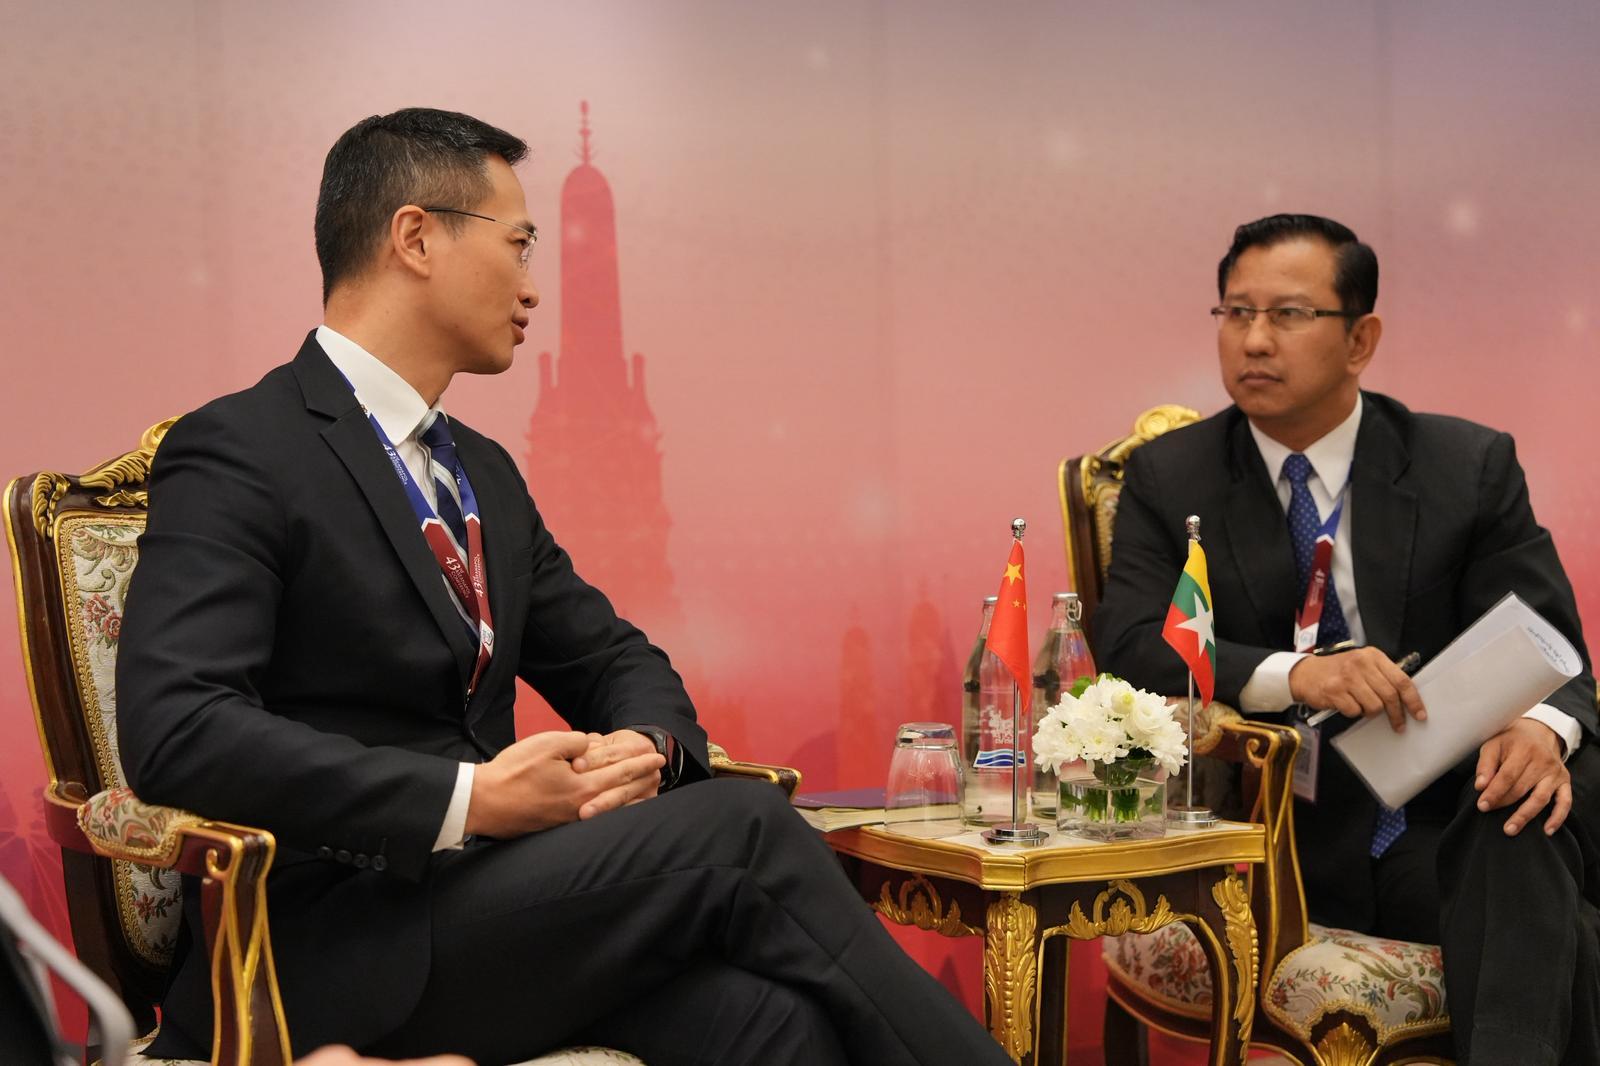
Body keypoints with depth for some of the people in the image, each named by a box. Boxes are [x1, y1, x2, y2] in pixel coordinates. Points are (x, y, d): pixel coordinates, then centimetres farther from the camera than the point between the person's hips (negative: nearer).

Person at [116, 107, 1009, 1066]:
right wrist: (467, 798, -22)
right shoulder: (238, 453, -7)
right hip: (334, 950, -6)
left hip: (481, 902, 7)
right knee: (740, 828, -22)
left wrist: (647, 746, -2)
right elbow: (175, 730, -19)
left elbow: (615, 662, 24)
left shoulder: (486, 474, 19)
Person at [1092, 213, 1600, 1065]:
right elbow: (1129, 645, -7)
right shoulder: (1168, 478, 6)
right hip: (1287, 851, -2)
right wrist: (1293, 674, -26)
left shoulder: (1469, 467, 5)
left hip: (1446, 830, 2)